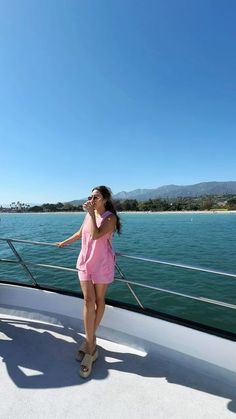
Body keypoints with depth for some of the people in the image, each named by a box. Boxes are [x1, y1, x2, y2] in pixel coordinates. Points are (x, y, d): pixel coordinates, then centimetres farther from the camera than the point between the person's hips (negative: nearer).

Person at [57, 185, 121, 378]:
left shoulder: (110, 217, -12)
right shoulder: (89, 215, 5)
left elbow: (95, 235, -28)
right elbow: (80, 233, 23)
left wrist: (91, 213, -23)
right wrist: (65, 242, 36)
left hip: (102, 264, -4)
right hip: (85, 262, 4)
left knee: (99, 300, 9)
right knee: (88, 300, -2)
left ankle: (90, 340, 28)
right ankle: (91, 345, 8)